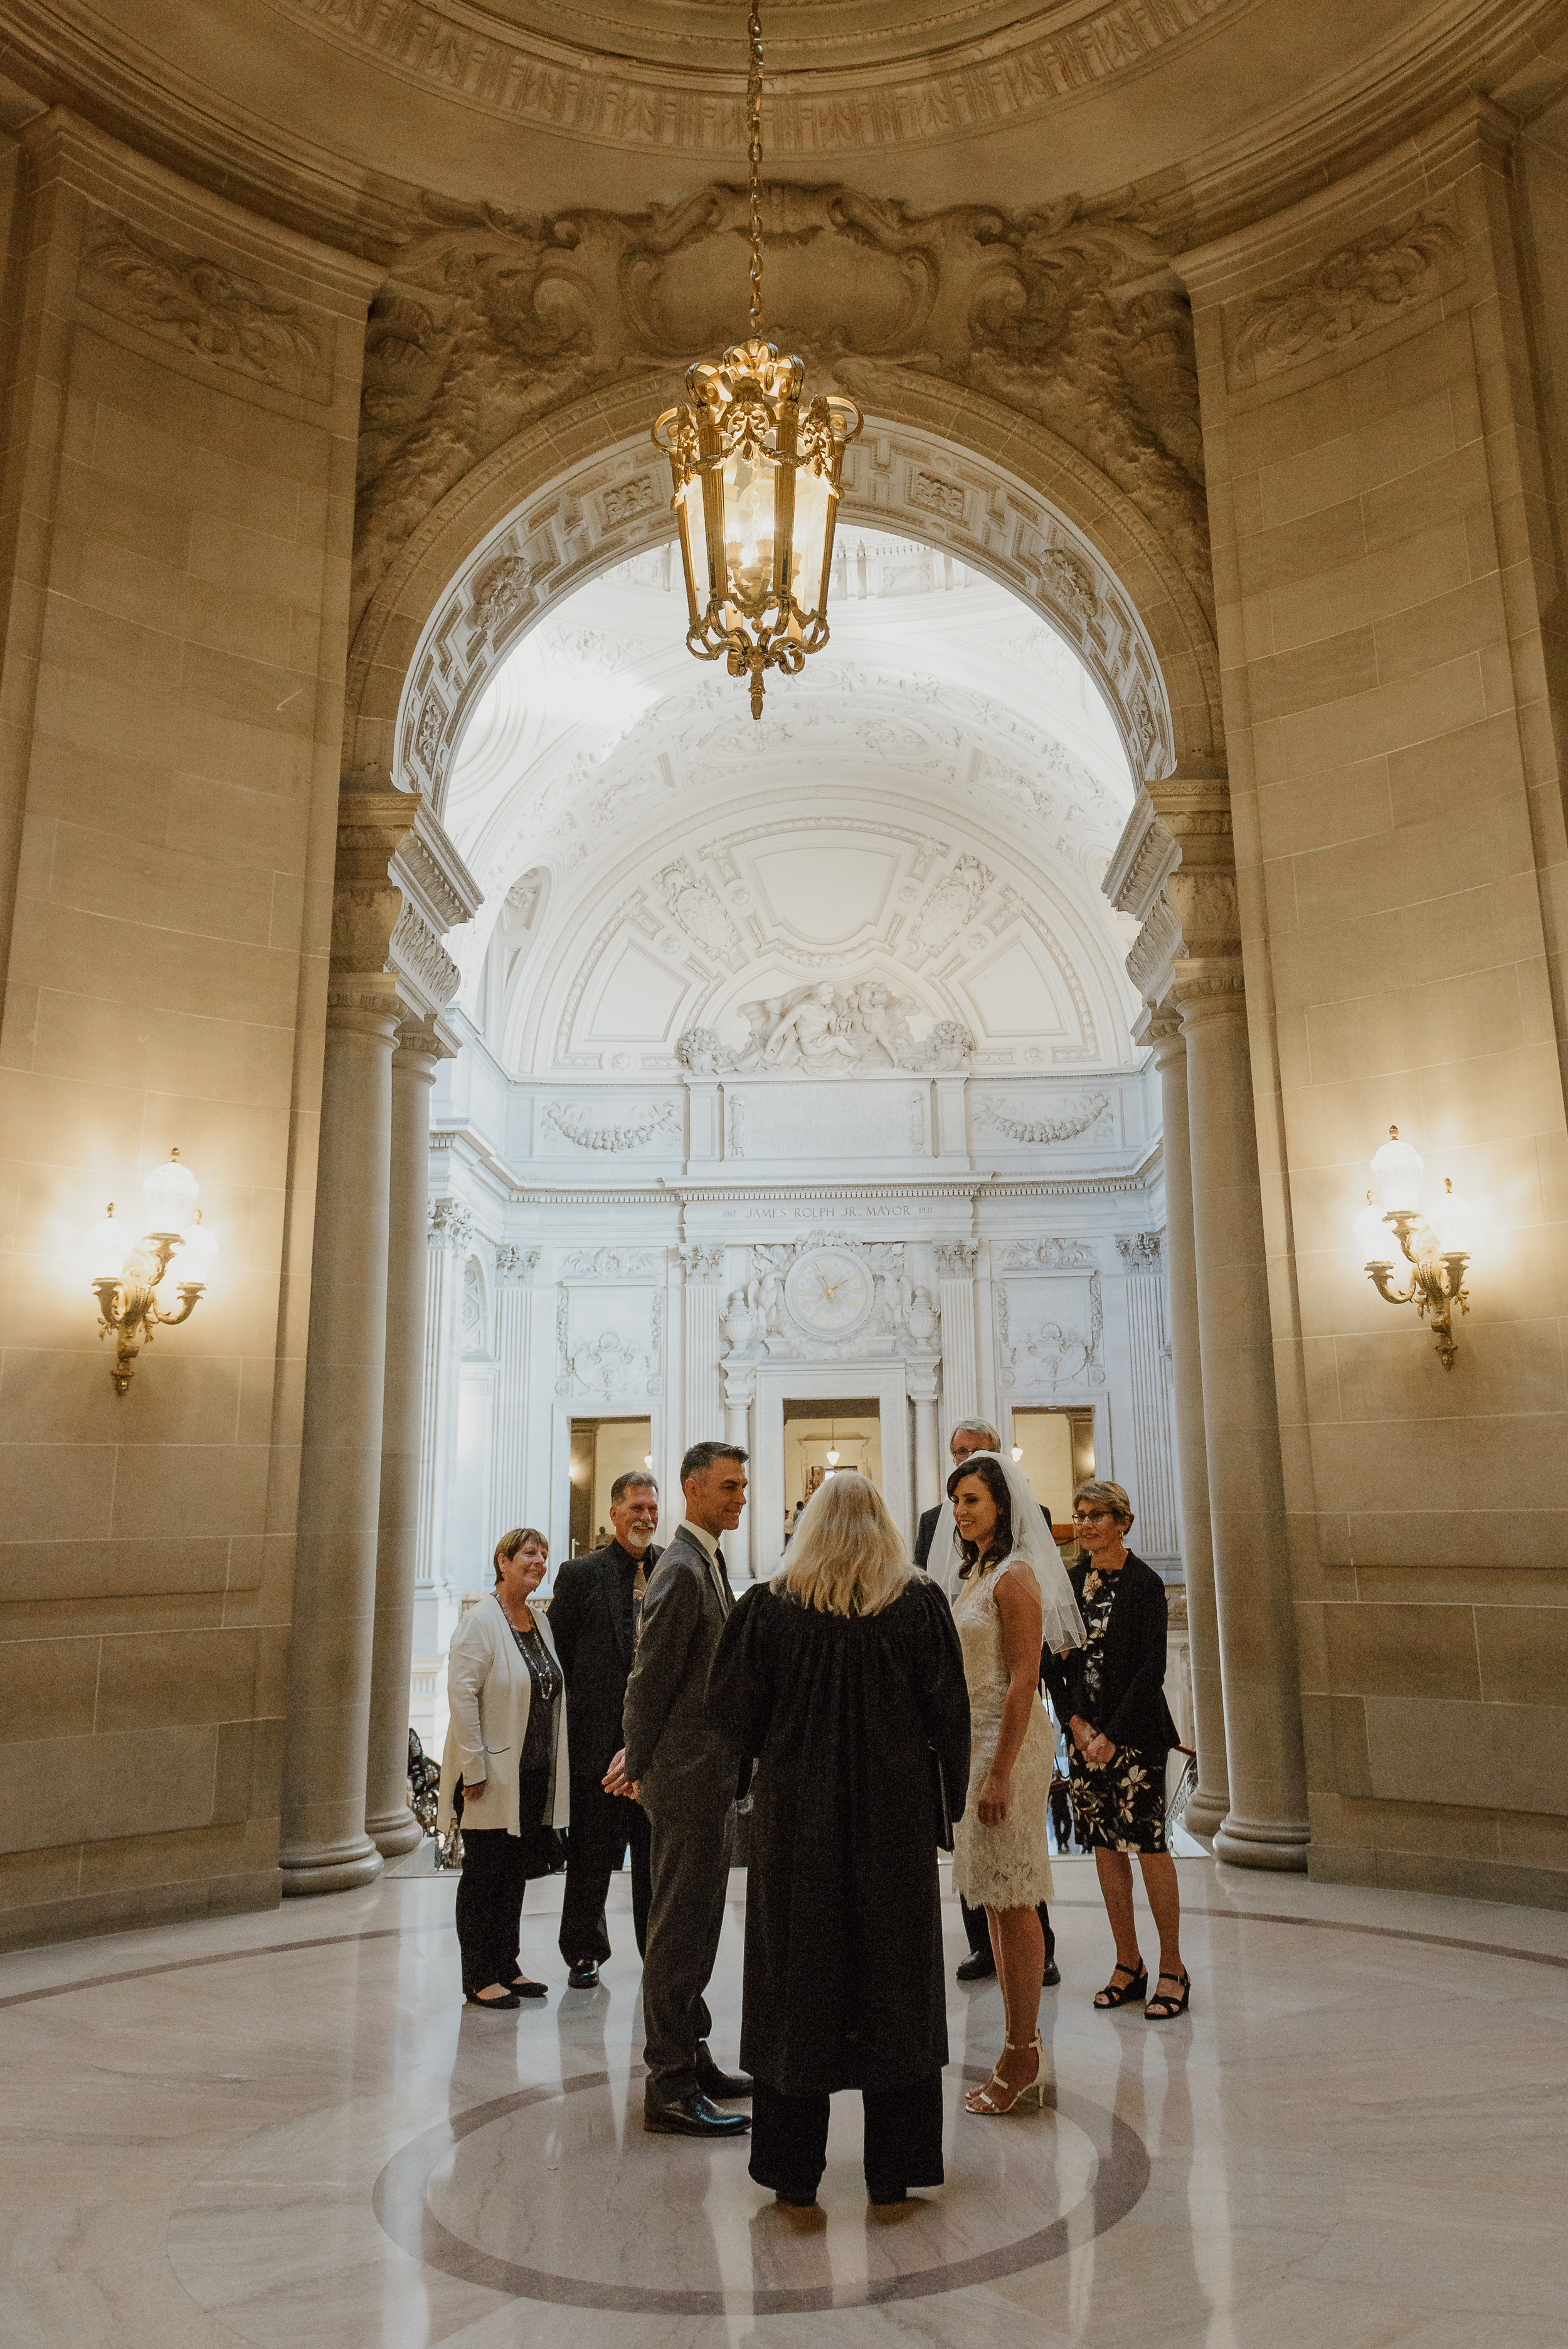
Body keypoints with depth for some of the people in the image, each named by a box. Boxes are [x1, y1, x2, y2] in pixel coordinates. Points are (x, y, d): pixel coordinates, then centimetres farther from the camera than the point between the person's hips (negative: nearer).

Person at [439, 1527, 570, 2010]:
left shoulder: (539, 1620, 10)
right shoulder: (481, 1621, -14)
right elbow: (461, 1694, -19)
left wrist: (553, 1767, 13)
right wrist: (474, 1768, -20)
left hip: (535, 1773, 7)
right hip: (494, 1776, -7)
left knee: (516, 1874, 15)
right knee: (484, 1876, 4)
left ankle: (506, 1967, 26)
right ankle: (479, 1979, 14)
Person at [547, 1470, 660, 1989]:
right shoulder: (581, 1574, -1)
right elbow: (558, 1655, 0)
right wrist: (579, 1716, -5)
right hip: (599, 1737, -2)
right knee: (592, 1853, 10)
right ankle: (584, 1953, 25)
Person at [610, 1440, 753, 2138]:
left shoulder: (707, 1564, 14)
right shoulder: (682, 1570, -19)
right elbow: (651, 1677, -17)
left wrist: (639, 1754, 18)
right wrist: (639, 1763, -9)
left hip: (709, 1778, 10)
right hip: (687, 1776, -10)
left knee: (695, 1928, 19)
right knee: (679, 1931, -1)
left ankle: (692, 2060, 31)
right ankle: (670, 2090, 8)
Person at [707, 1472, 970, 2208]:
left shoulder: (766, 1605, -6)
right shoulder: (920, 1605, -6)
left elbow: (732, 1712, -4)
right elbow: (948, 1714, -5)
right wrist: (948, 1802, 5)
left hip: (794, 1815, 0)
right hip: (895, 1819, 0)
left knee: (794, 1983, 11)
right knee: (893, 1981, 12)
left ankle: (793, 2172, 19)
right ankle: (893, 2170, 20)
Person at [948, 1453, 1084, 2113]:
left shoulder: (1015, 1577, -15)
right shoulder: (977, 1576, 14)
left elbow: (1023, 1681, -19)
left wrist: (1001, 1773, -21)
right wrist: (966, 1760, 18)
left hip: (1009, 1746, -10)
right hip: (973, 1743, 10)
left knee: (1012, 1901, -1)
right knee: (992, 1900, 14)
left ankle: (1023, 2055, 10)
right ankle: (1023, 2054, 24)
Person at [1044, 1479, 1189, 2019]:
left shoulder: (1144, 1584, -8)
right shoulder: (1071, 1582, 8)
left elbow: (1151, 1670, -11)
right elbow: (1056, 1662, 10)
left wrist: (1112, 1735, -13)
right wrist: (1075, 1723, -3)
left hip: (1134, 1732, -5)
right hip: (1084, 1733, 5)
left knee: (1148, 1844, -3)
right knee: (1105, 1847, 8)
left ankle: (1172, 1968, 10)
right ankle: (1128, 1964, 20)